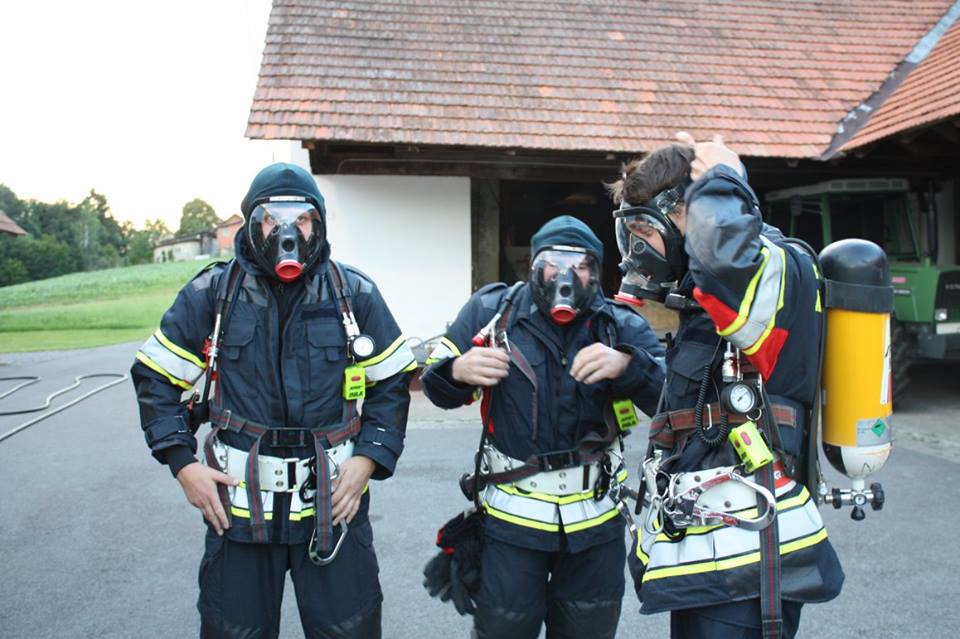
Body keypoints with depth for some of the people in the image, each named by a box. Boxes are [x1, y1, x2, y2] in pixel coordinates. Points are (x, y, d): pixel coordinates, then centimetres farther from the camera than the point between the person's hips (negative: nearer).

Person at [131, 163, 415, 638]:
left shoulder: (355, 294, -1)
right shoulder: (211, 294, -1)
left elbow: (391, 384, 6)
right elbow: (155, 379, 6)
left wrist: (369, 459, -7)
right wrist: (182, 463, -4)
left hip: (335, 503, 0)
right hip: (238, 501, 1)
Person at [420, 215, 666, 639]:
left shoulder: (621, 327, -4)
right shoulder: (492, 309, -6)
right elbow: (437, 386, 1)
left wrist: (628, 366, -32)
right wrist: (458, 370, -22)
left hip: (596, 517, 2)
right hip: (512, 514, -1)